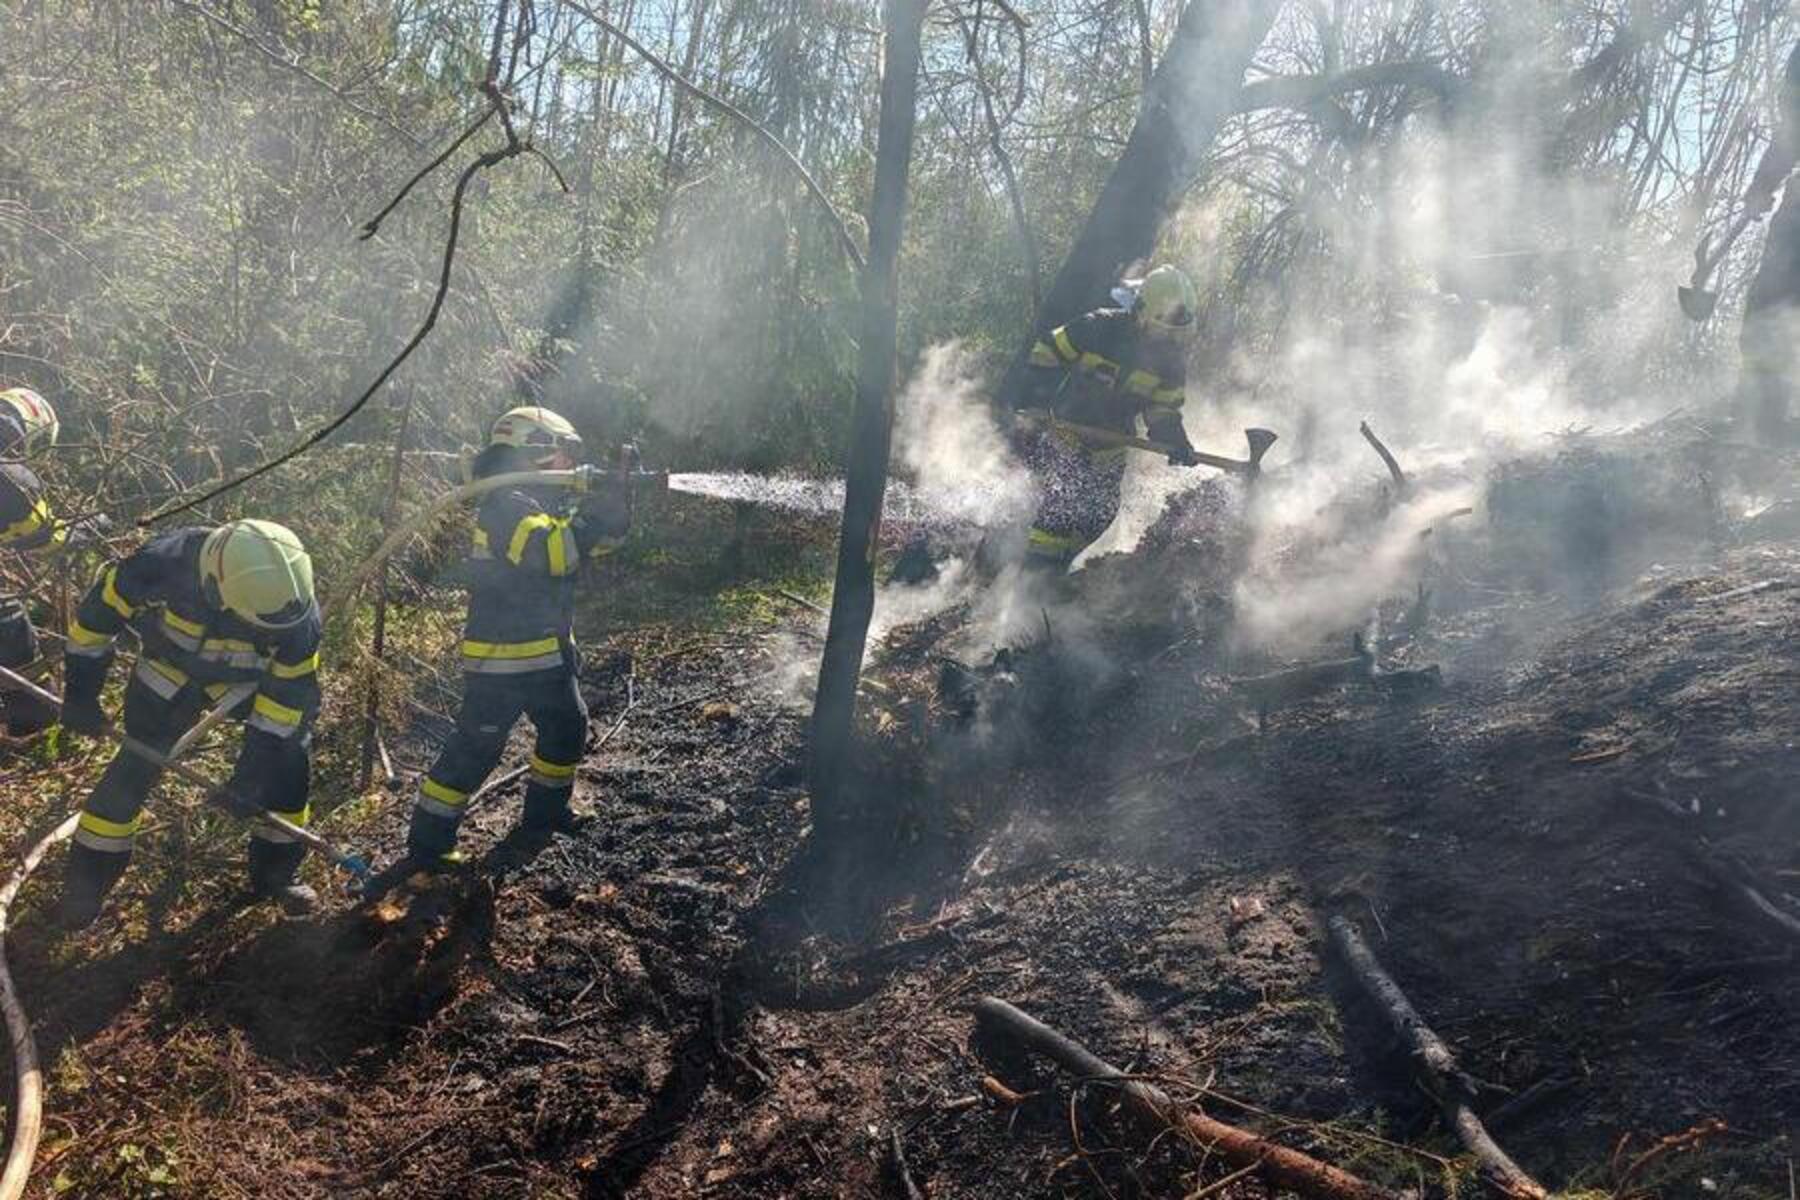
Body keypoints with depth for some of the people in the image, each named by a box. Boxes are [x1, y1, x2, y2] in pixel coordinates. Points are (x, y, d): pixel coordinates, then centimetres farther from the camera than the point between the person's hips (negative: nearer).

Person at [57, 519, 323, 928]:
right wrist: (80, 692, -11)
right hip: (172, 666, -1)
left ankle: (275, 874, 15)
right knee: (133, 771, -5)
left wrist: (250, 776, -20)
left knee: (286, 758, -6)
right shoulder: (165, 563, -40)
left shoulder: (297, 617, -36)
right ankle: (85, 885, 15)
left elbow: (287, 692, -22)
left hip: (246, 676, 1)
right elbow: (97, 611, -20)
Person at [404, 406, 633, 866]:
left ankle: (545, 811, 38)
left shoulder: (547, 503, 10)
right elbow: (551, 552, -35)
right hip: (501, 659, -10)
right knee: (477, 747, -5)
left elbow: (602, 536, 11)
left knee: (568, 728, 20)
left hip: (550, 652, 10)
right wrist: (599, 507, -31)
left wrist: (619, 495, -7)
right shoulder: (507, 507, -20)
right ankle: (427, 841, 4)